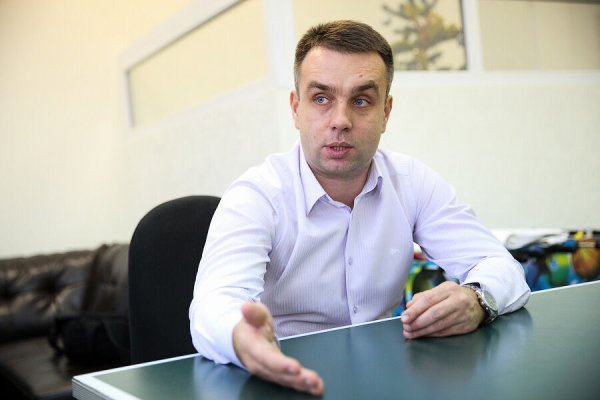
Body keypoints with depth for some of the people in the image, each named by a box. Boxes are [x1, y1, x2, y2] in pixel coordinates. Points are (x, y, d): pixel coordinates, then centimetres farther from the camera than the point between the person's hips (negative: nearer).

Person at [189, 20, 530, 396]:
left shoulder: (414, 182, -1)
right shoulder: (256, 196, -14)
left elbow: (500, 266, -6)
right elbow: (214, 304, -29)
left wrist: (475, 300, -30)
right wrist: (240, 338, -54)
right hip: (289, 383, -3)